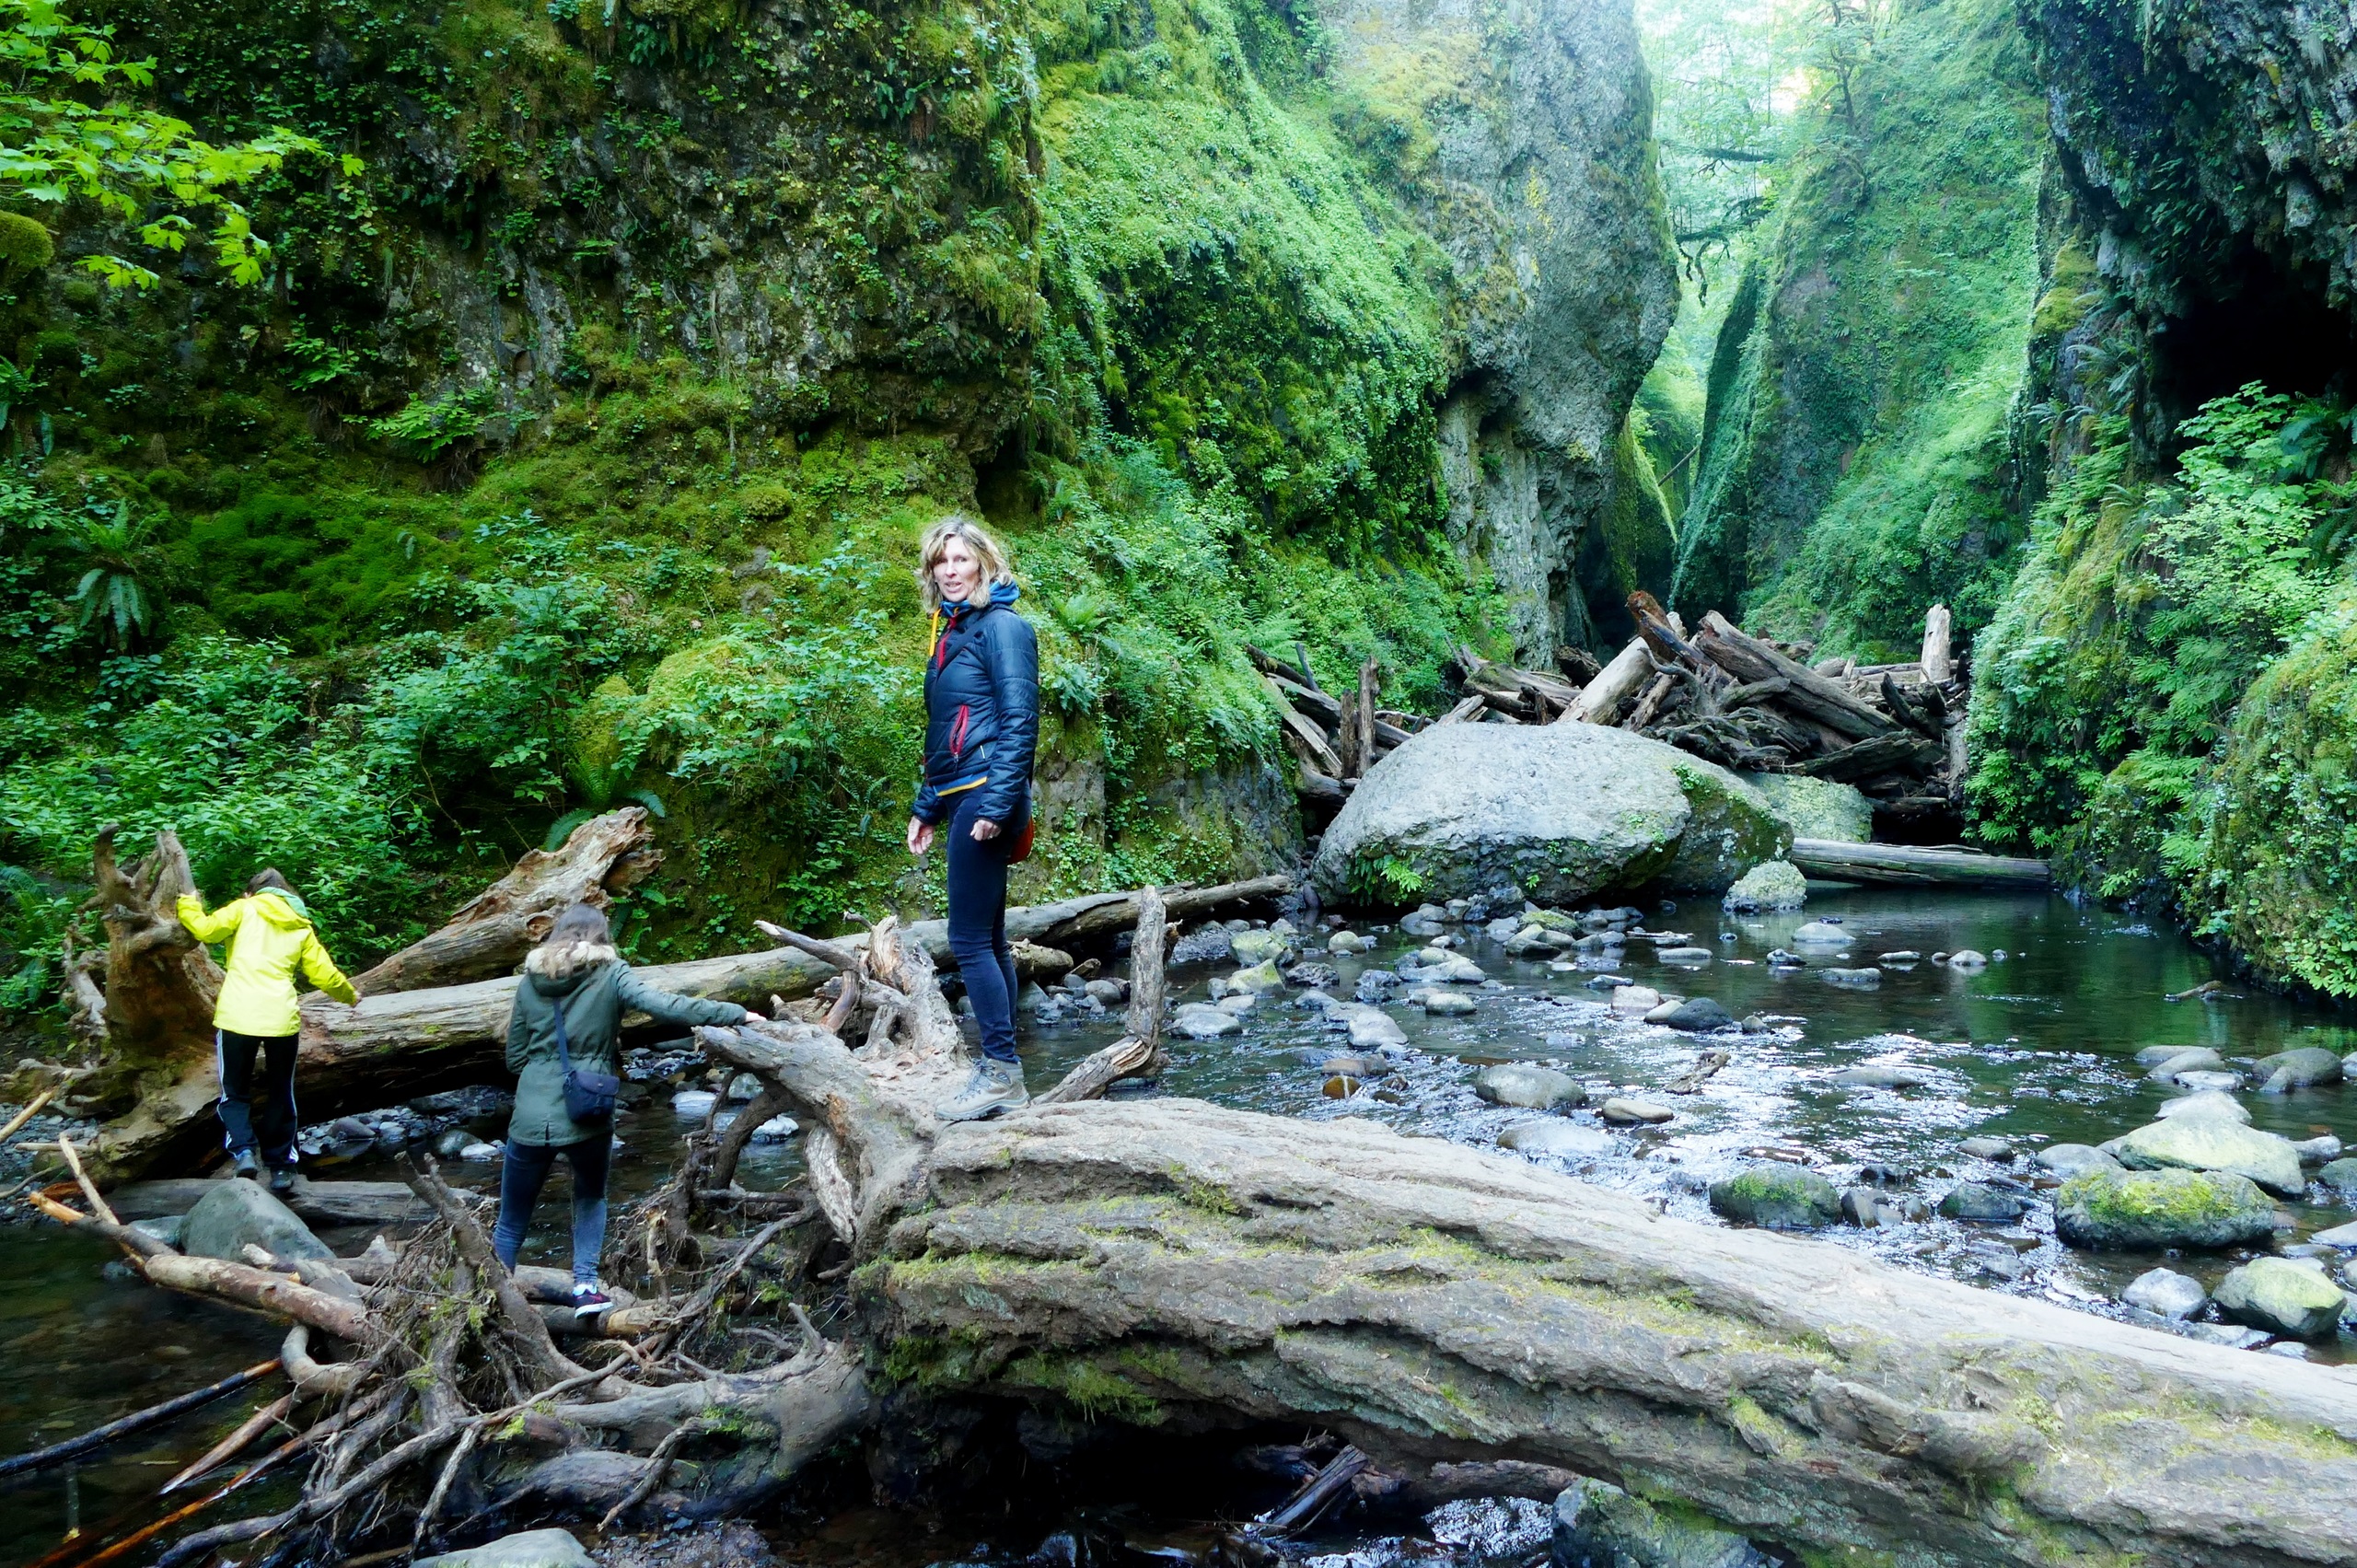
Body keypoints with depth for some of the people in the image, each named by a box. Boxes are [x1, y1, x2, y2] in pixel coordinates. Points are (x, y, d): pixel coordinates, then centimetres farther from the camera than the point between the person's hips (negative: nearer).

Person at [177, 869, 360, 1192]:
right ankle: (281, 1166, 16)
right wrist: (350, 995, 33)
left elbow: (205, 928, -7)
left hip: (237, 1017, -2)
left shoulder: (245, 908, 7)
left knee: (235, 1093, 12)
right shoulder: (302, 928, 16)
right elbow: (325, 975, 14)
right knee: (280, 1095, 16)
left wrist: (186, 905, 12)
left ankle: (243, 1151, -8)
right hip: (281, 1019, 2)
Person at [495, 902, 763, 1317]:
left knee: (510, 1226, 15)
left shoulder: (531, 980, 7)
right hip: (587, 1119, -1)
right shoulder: (609, 974, -2)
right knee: (591, 1199, 26)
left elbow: (515, 1057, 11)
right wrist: (736, 1014, -15)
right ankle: (585, 1287, 15)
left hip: (530, 1119, 1)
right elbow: (664, 1006, -16)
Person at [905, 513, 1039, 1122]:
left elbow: (1019, 721, -16)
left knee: (970, 940, -8)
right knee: (988, 939, 11)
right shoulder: (951, 633, 18)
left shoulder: (1002, 626, -8)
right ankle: (1002, 1073, 17)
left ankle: (1001, 1072, -1)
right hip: (958, 797, 9)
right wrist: (926, 808, 21)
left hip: (985, 796, -9)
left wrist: (997, 805, -22)